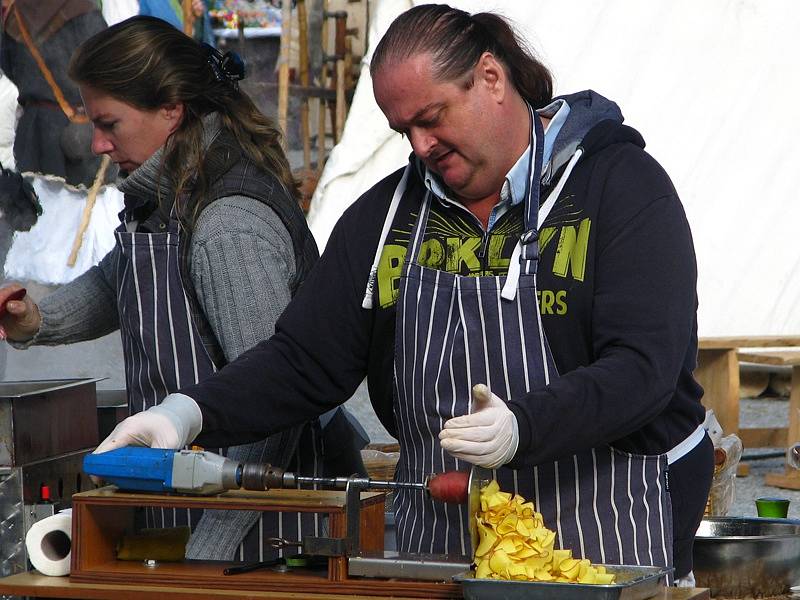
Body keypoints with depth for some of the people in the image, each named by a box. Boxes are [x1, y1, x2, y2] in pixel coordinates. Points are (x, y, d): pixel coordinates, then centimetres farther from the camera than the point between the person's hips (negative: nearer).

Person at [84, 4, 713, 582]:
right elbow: (304, 361, 8)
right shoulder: (387, 213, 10)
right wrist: (191, 413, -10)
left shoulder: (622, 184, -7)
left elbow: (644, 366, -17)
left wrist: (521, 426, -33)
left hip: (605, 542, -4)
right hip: (438, 541, 4)